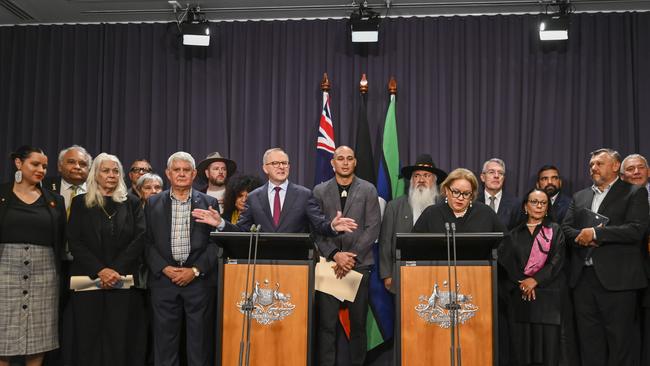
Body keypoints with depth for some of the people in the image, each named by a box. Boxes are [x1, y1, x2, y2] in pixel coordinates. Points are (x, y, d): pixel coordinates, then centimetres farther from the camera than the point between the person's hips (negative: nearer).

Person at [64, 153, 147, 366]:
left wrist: (116, 270, -11)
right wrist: (100, 270, -11)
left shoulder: (132, 203, 10)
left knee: (120, 339, -2)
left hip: (123, 282, 0)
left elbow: (139, 239, 0)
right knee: (88, 338, 1)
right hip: (88, 281, 0)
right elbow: (74, 242, 1)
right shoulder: (80, 203, 9)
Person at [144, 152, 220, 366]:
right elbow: (147, 242, 6)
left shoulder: (209, 203, 6)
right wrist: (165, 268, -7)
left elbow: (215, 242, 1)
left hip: (199, 280, -1)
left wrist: (195, 270, -8)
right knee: (164, 341, 5)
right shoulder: (153, 203, 10)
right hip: (163, 278, 1)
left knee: (200, 343, 2)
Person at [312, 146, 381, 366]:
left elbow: (373, 228, -1)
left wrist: (352, 257, -9)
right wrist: (335, 255, -10)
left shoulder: (368, 190, 6)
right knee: (327, 323, 0)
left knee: (358, 322, 5)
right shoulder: (320, 191, 9)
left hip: (359, 264, 0)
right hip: (329, 264, 0)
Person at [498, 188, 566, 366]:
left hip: (548, 295, -1)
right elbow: (506, 261, 3)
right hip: (519, 296, 1)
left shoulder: (555, 231, 9)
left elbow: (557, 261, -2)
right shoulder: (515, 234, 13)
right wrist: (521, 282, -10)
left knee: (548, 343, -6)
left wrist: (535, 280, -12)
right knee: (520, 343, -2)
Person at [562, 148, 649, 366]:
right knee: (589, 340, 9)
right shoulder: (580, 197, 18)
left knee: (620, 339, -1)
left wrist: (595, 233, -13)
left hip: (616, 279, -5)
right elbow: (566, 228, 11)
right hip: (583, 277, 5)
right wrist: (584, 237, -10)